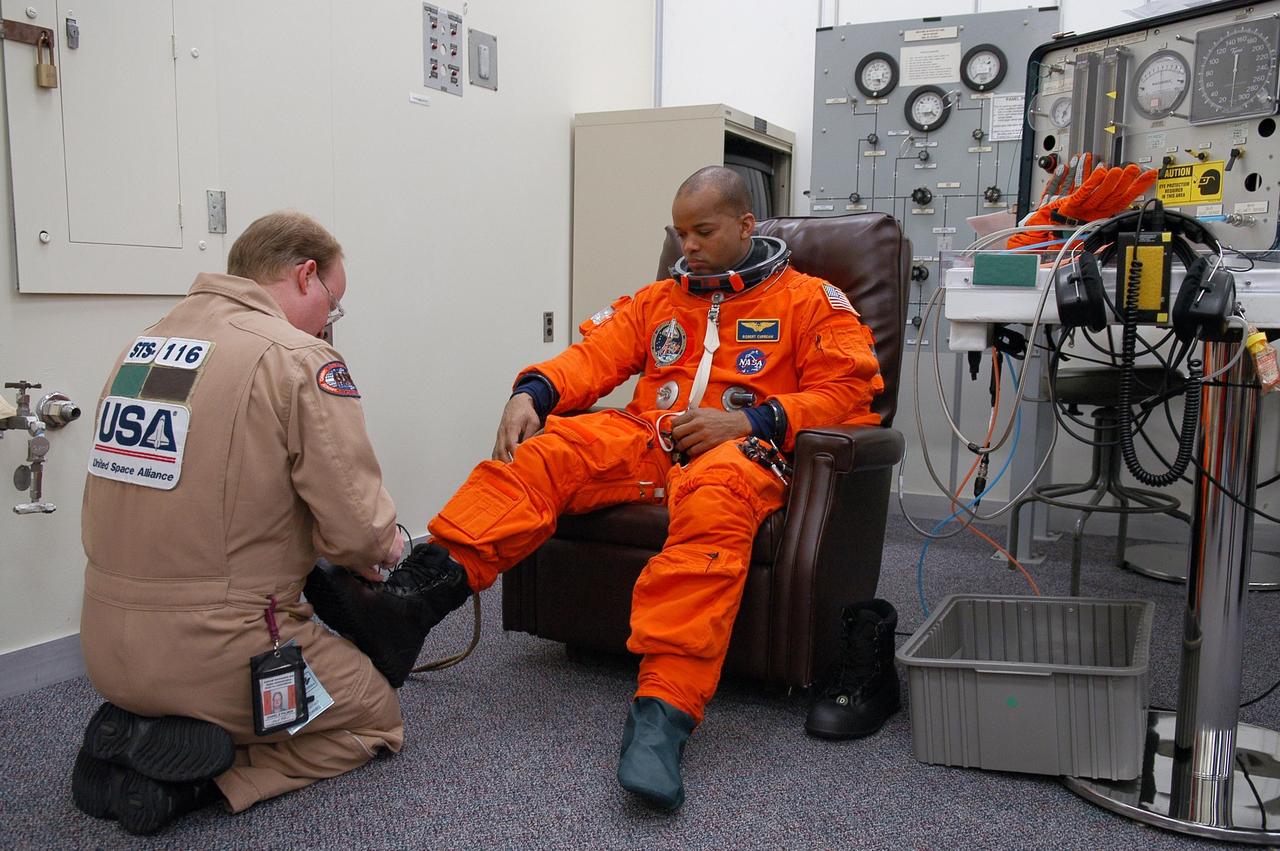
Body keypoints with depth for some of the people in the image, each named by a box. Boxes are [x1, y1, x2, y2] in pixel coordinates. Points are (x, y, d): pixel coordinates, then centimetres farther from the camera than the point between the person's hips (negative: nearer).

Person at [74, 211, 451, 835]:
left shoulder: (143, 343, 7)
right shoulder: (299, 359, -15)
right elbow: (358, 528, -18)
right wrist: (382, 547, 6)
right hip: (213, 652, -7)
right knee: (376, 717, 17)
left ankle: (132, 733, 9)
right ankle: (189, 780, -3)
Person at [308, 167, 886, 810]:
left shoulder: (809, 300, 13)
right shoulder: (657, 300, 26)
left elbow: (849, 390, 2)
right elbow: (595, 355, 13)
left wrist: (751, 420, -12)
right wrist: (533, 392, -8)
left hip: (738, 449, -4)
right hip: (643, 439, 4)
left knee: (714, 504, -41)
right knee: (539, 451, -25)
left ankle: (662, 709, -51)